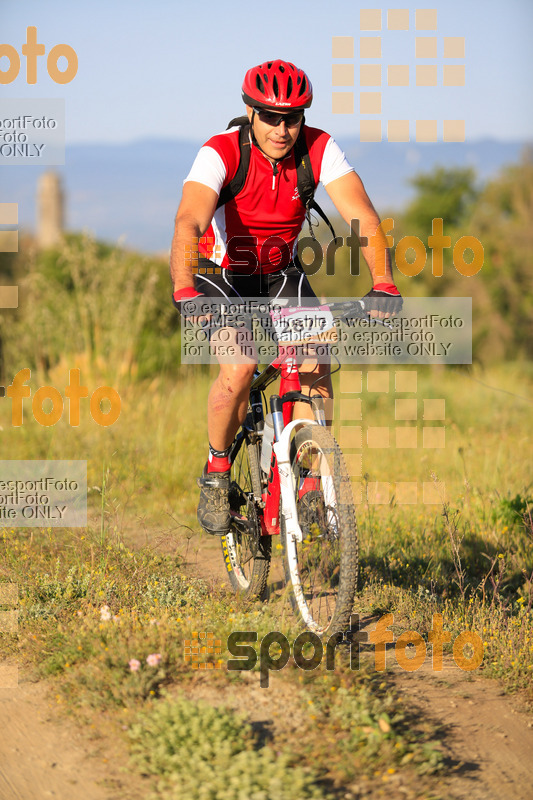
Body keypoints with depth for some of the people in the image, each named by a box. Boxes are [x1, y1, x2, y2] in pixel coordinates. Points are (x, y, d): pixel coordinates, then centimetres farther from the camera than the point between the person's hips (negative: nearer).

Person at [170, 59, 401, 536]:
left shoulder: (320, 149, -19)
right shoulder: (221, 153, -27)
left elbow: (363, 217, -27)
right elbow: (189, 224, -41)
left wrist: (383, 284, -43)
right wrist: (185, 294, -57)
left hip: (282, 273, 3)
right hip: (221, 275, -3)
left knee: (316, 362, -21)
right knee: (240, 368, -26)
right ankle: (216, 472, -2)